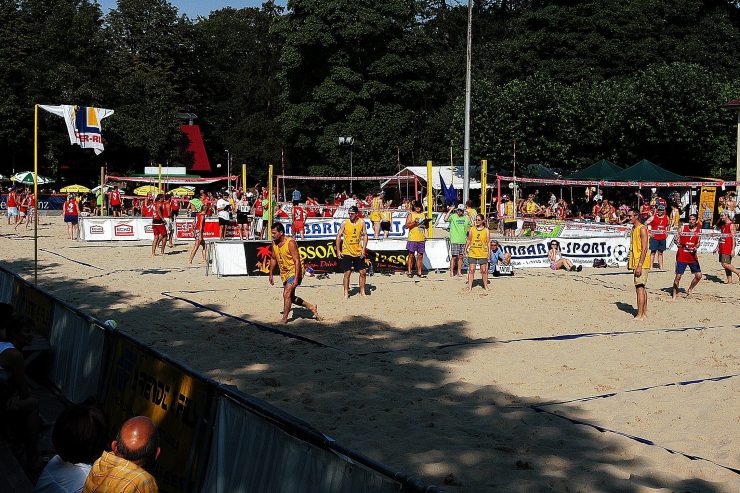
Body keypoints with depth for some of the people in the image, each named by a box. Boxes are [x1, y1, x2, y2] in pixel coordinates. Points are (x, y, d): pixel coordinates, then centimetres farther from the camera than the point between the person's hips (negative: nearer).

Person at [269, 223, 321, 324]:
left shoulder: (290, 243, -21)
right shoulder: (274, 243, 1)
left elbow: (297, 261, -23)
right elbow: (273, 259, 16)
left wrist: (296, 278, -28)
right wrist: (271, 274, 14)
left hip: (294, 271, -9)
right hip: (284, 273, 9)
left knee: (286, 294, -19)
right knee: (291, 297, 12)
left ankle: (284, 319, -8)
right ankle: (312, 307, 29)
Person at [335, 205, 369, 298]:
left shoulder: (362, 222, -1)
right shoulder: (345, 223, -6)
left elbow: (365, 235, 3)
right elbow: (339, 236, -2)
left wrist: (363, 249, -6)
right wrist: (338, 251, -7)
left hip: (358, 252, 2)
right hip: (347, 253, -2)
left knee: (363, 272, 4)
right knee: (347, 273, -2)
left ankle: (362, 292, 18)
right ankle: (346, 293, 8)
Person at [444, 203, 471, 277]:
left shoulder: (466, 217, 10)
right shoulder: (453, 216, -3)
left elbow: (472, 224, 10)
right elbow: (445, 219, -20)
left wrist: (469, 216, 1)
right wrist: (450, 210, -17)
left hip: (463, 240, 4)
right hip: (454, 240, -4)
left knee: (461, 257, 8)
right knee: (454, 257, -4)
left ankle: (459, 272, 16)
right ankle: (451, 272, 3)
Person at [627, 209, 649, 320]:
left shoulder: (642, 229, -14)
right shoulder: (633, 229, 15)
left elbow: (644, 249, -19)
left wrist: (640, 265, -23)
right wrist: (630, 261, 19)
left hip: (641, 263, -10)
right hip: (636, 263, 10)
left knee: (639, 287, -11)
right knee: (641, 287, 13)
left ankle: (640, 315, -11)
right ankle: (644, 313, 20)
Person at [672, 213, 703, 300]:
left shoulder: (699, 231, 3)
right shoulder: (683, 228, -3)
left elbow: (698, 243, 1)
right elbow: (676, 239, -1)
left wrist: (695, 248, -20)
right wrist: (677, 242, -24)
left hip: (693, 256, 3)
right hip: (682, 256, -3)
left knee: (698, 275, 1)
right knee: (678, 276, -4)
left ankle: (690, 289, 26)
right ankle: (674, 295, 6)